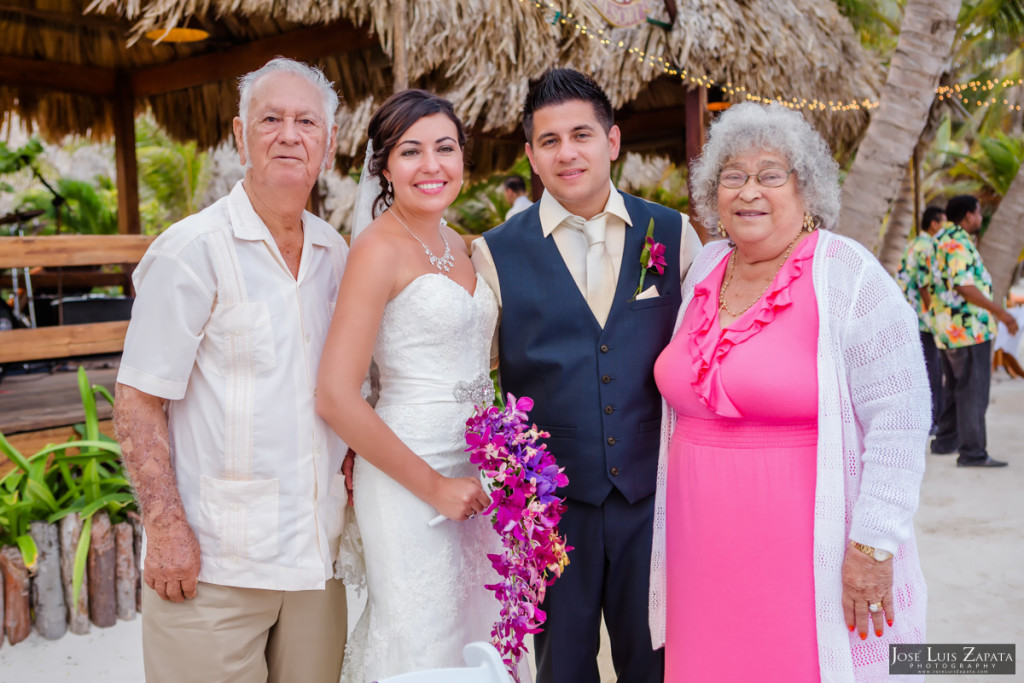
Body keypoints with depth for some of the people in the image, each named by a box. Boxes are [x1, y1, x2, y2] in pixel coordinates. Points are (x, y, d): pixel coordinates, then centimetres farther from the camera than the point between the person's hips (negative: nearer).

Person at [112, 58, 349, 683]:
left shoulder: (334, 253, 8)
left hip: (316, 555, 5)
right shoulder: (192, 250, -9)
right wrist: (167, 528, -15)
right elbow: (138, 402, -10)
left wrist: (351, 456, 3)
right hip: (214, 561, -5)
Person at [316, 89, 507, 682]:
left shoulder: (459, 246, 9)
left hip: (475, 476, 7)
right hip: (409, 475, -7)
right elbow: (336, 397, -19)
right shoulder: (380, 248, -13)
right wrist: (434, 487, -14)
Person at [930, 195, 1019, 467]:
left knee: (955, 387, 18)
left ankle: (945, 441, 26)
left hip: (949, 329, 10)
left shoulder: (941, 239, 16)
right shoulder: (958, 243, -15)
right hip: (969, 327, -10)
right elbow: (964, 286, -24)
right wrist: (1000, 312, -21)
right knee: (973, 391, -7)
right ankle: (972, 452, -5)